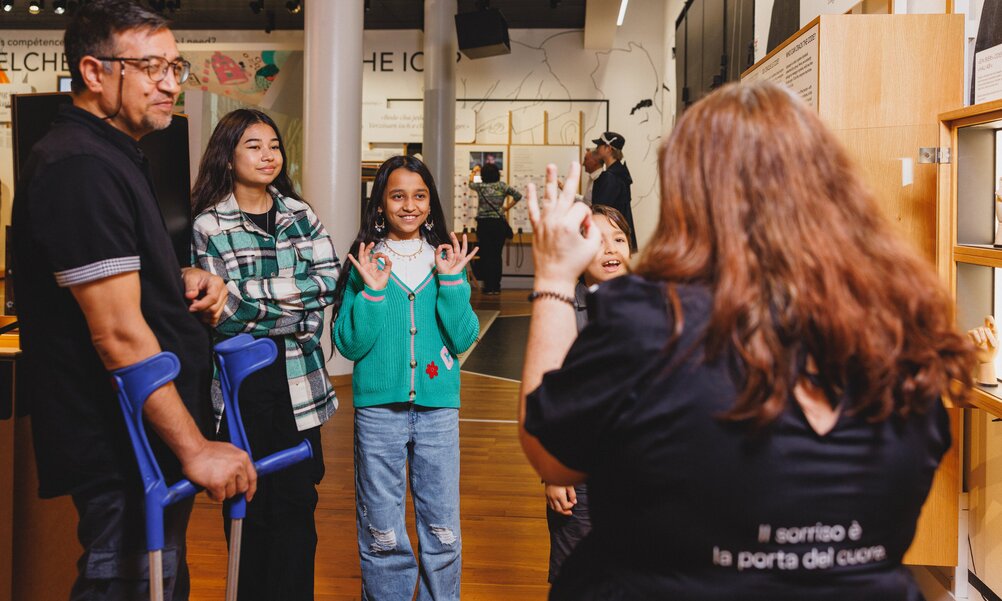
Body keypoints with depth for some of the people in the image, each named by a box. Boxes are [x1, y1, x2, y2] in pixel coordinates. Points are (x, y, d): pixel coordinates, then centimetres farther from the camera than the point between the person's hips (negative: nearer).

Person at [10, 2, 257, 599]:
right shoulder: (81, 168, -19)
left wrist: (179, 279, 7)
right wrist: (194, 448, -20)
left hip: (148, 439, 10)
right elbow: (119, 333, -24)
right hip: (124, 452, -10)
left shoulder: (116, 155, 14)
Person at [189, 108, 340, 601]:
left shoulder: (299, 214, 9)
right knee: (250, 504, 7)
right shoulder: (208, 224, -3)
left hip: (298, 379, 3)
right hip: (241, 380, -3)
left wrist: (257, 292, -12)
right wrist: (298, 309, -10)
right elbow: (228, 313, -13)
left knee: (298, 500, 7)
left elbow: (328, 280, -3)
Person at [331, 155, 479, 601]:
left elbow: (463, 339, -3)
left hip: (438, 407, 1)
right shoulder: (365, 262, 0)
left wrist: (451, 281, -12)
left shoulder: (447, 259, 5)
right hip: (379, 408, -1)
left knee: (443, 530, 8)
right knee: (382, 534, 8)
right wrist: (372, 292, -16)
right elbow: (349, 345, -5)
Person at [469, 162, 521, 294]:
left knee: (486, 255, 2)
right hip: (499, 224, 1)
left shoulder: (480, 186, 0)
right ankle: (496, 286, 8)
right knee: (497, 256, 6)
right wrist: (507, 207, 9)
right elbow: (518, 195, -1)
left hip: (484, 224, -1)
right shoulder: (502, 186, 1)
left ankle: (489, 287, 1)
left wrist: (473, 173, 43)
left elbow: (471, 184, 23)